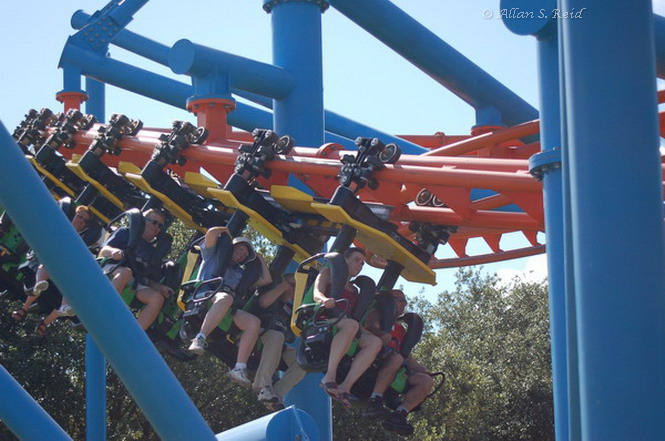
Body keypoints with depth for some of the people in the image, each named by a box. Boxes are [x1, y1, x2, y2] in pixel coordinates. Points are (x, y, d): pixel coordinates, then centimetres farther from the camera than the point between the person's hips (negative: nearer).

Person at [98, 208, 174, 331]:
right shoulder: (125, 233, 17)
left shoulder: (152, 251, 30)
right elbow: (103, 252, 5)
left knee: (157, 298, -26)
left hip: (135, 284, 4)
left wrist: (159, 287, 3)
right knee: (125, 272, -41)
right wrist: (113, 251, -18)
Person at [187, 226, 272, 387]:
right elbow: (211, 233, 8)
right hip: (207, 298, -5)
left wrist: (260, 259, 40)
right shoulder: (214, 258, 24)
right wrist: (226, 232, 25)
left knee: (254, 321, -23)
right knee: (225, 298, -41)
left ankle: (239, 368, -35)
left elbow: (266, 280, 34)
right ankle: (200, 338, -54)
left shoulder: (241, 273, 39)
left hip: (227, 313, 5)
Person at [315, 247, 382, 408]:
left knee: (375, 342, -23)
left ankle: (346, 385, -34)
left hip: (346, 326, 6)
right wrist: (324, 300, -29)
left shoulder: (354, 290, 31)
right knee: (350, 325, -39)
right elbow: (317, 292, -4)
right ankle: (329, 376, -41)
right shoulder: (329, 273, 15)